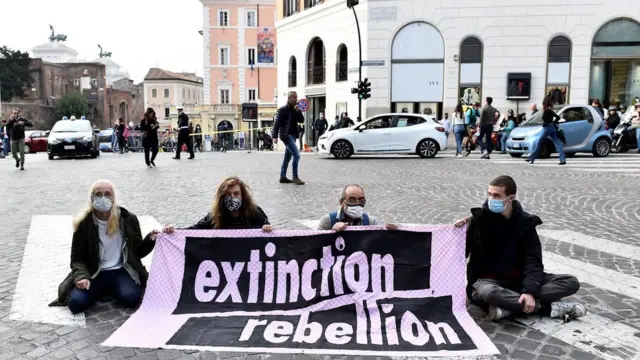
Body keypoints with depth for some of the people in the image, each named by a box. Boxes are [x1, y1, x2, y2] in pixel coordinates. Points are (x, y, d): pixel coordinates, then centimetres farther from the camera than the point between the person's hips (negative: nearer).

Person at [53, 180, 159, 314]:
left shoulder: (128, 219, -2)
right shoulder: (84, 224, -3)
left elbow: (138, 252, 5)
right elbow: (77, 258, 0)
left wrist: (150, 239, -17)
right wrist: (82, 276, -21)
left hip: (120, 271, 0)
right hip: (94, 274, 1)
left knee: (130, 298, -30)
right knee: (76, 302, -26)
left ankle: (112, 289, 6)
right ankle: (102, 290, 6)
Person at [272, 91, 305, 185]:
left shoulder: (295, 109, 15)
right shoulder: (283, 110, -7)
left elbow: (301, 120, 8)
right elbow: (276, 123, -10)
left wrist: (298, 111, -7)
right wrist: (275, 136, -16)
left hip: (292, 135, 8)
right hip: (286, 135, -8)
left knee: (288, 156, 12)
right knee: (296, 155, -16)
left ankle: (283, 177, 19)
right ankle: (295, 177, -12)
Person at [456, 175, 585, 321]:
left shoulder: (526, 222, -2)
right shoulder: (480, 218, -7)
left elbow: (533, 260, -9)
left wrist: (530, 290, -25)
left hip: (518, 279, 3)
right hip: (488, 280, -3)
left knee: (572, 282, -12)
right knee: (489, 292, -41)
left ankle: (509, 305, -26)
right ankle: (551, 307, -24)